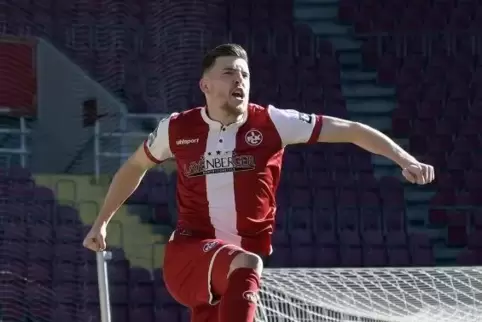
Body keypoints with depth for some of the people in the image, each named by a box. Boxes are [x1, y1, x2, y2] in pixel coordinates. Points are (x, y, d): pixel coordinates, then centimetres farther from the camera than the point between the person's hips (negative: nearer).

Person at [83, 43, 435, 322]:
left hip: (238, 271, 1)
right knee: (244, 264, -34)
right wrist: (102, 221, 25)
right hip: (189, 256, -1)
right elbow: (134, 167, 21)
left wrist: (405, 159, -12)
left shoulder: (271, 123, -4)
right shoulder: (178, 129, 1)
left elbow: (350, 130, -3)